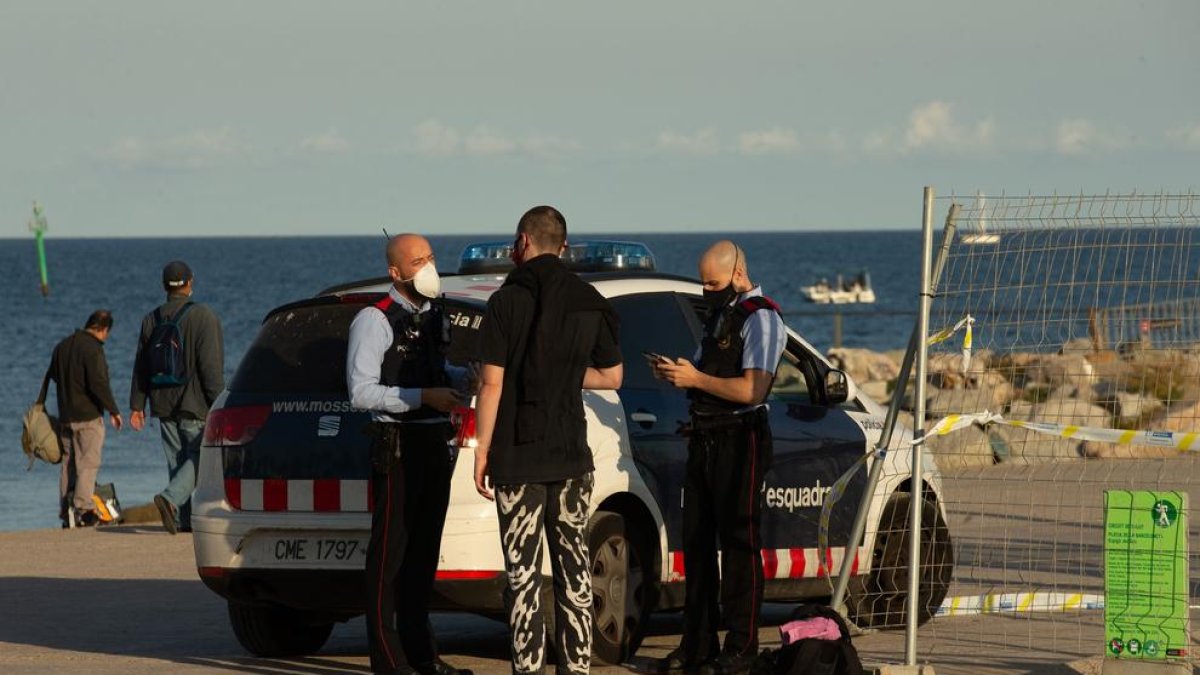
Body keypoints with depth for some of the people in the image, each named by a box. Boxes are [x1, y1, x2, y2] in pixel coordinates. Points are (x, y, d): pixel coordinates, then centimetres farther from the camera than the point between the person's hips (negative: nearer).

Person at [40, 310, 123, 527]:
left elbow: (50, 377, 21)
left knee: (68, 463, 10)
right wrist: (113, 411, -14)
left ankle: (65, 511, 9)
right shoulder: (93, 348, -13)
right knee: (89, 462, -5)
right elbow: (98, 383, -20)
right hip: (89, 416, -7)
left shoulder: (62, 346, 11)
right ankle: (82, 507, -16)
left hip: (65, 417, 7)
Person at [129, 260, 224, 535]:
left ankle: (183, 519, 8)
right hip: (195, 407, -6)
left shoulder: (151, 320, 8)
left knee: (176, 459, 10)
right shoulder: (203, 317, -10)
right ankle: (171, 497, -22)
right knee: (200, 457, -1)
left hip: (163, 406, 6)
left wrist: (137, 405, 16)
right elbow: (211, 366, -14)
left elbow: (141, 367, 12)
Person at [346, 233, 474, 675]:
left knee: (424, 550, 13)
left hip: (435, 442, 8)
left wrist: (464, 379, 6)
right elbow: (362, 392, -15)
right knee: (390, 551, -5)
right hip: (398, 446, -8)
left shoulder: (433, 315, 15)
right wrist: (424, 397, -21)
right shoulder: (375, 320, -10)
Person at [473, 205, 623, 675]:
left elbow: (492, 384, -12)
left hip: (518, 458, -4)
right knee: (573, 567, 10)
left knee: (523, 572, -1)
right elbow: (611, 377, 13)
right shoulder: (590, 304, 6)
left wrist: (482, 451, -6)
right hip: (571, 458, 4)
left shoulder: (508, 302, -9)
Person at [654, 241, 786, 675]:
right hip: (705, 439, 9)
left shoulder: (760, 319, -10)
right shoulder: (719, 314, 19)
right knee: (697, 541, 9)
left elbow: (752, 389, -19)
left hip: (740, 440, -9)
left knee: (738, 542, -6)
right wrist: (676, 374, 6)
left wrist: (695, 379, -18)